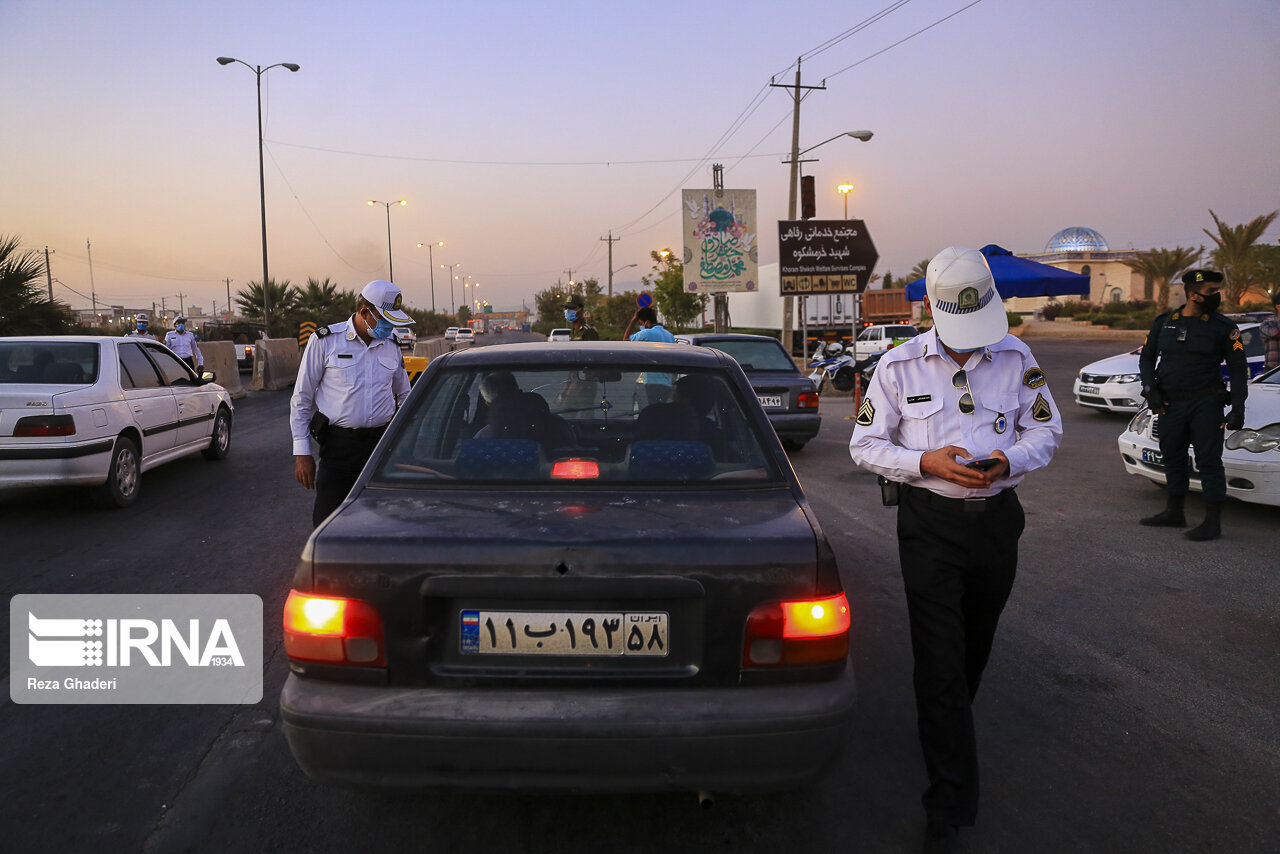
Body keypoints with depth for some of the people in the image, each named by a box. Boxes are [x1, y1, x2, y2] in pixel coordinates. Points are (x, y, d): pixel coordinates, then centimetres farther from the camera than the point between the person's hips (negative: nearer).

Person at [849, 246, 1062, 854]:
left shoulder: (1016, 358, 2)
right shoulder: (900, 365, -4)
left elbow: (1046, 431, 7)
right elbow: (865, 444, -2)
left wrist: (1008, 461, -15)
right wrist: (926, 462, -20)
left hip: (997, 517, 3)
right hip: (930, 523, -3)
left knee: (975, 645, 20)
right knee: (940, 660, -6)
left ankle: (945, 728, 50)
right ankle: (951, 803, 4)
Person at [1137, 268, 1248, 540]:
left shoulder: (1223, 327, -2)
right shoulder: (1164, 322, 5)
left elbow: (1238, 369, -1)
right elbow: (1146, 357, 13)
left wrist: (1238, 407, -8)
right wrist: (1150, 389, -2)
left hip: (1206, 404, -4)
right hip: (1170, 404, 4)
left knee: (1209, 460, -3)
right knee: (1173, 458, 13)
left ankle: (1213, 522, 2)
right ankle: (1174, 513, 27)